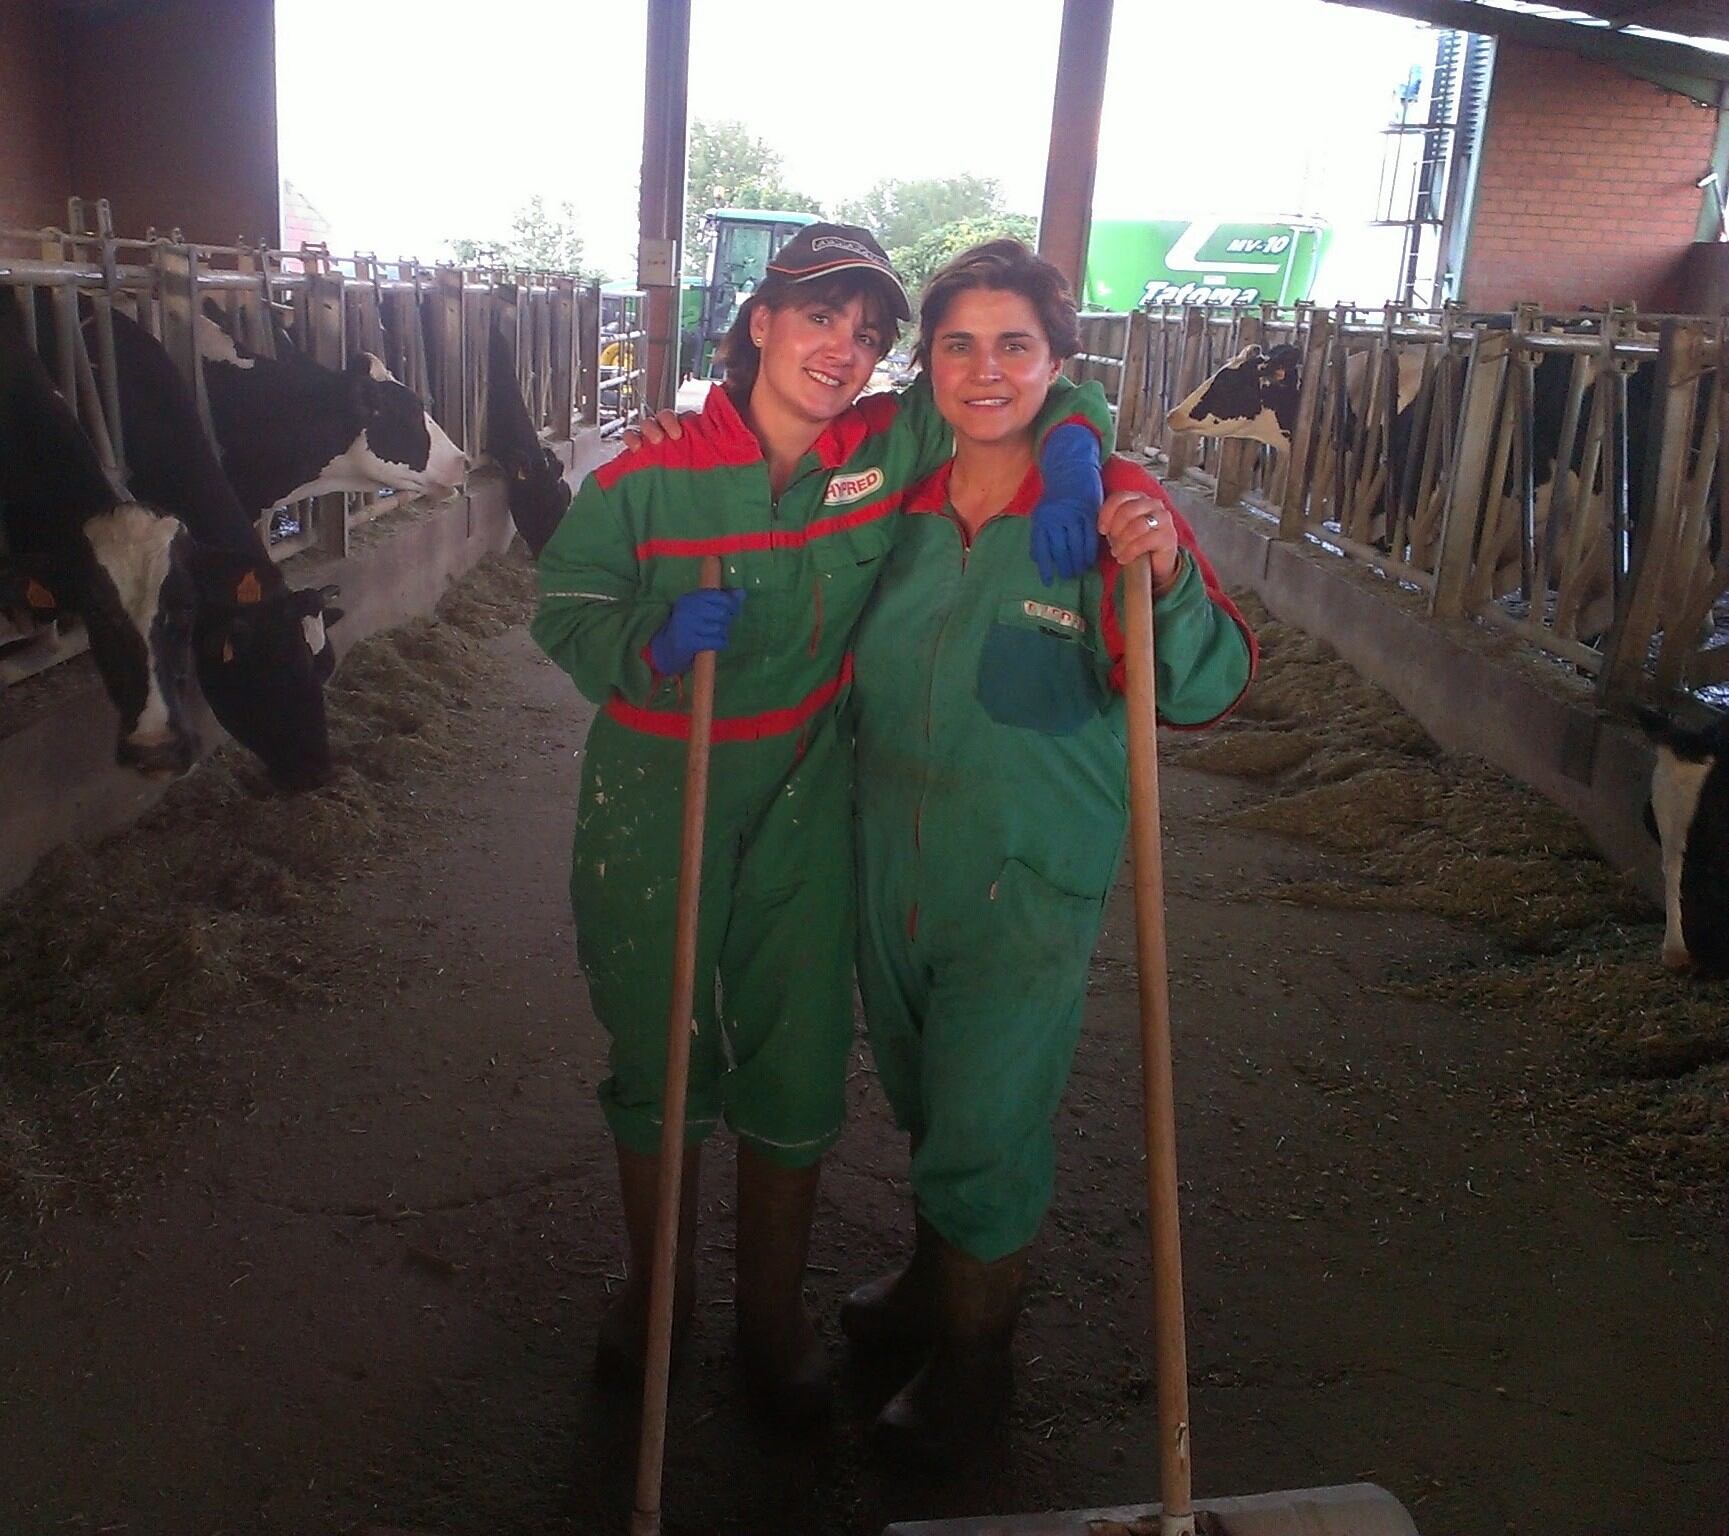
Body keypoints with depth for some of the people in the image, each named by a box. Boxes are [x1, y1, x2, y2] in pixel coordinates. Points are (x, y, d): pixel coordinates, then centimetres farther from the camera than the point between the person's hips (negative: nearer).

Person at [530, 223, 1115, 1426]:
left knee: (797, 1068, 10)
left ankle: (775, 1312, 35)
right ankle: (657, 1283, 41)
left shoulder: (892, 447, -6)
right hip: (652, 804, -1)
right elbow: (565, 612, -3)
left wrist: (1072, 449, -19)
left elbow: (1053, 384, 4)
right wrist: (656, 638, -23)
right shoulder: (650, 477, -10)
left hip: (806, 810, 1)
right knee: (657, 1056, 14)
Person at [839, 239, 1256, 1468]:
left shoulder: (1110, 502, -13)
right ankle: (936, 1274, 52)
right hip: (893, 855, 5)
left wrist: (1166, 580, -34)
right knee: (920, 1099, 23)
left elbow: (1207, 690, -18)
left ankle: (975, 1350, 35)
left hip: (1028, 876, -5)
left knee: (985, 1123, 8)